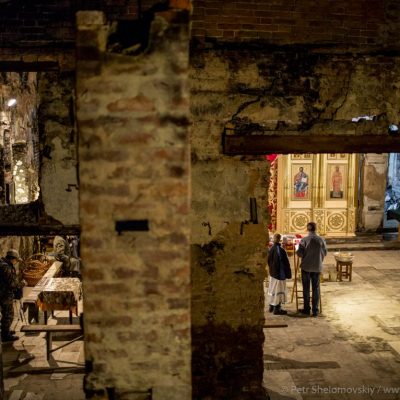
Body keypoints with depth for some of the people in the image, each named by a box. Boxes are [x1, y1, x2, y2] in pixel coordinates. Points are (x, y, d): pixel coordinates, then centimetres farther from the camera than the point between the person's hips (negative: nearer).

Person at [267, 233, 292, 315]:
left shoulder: (271, 249, 0)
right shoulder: (280, 250, -22)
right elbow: (286, 264, -17)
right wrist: (288, 274, -8)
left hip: (272, 273, 8)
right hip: (280, 274, -8)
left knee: (272, 289, 17)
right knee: (279, 290, 2)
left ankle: (271, 307, 27)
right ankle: (277, 309, 7)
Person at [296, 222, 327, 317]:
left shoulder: (304, 240, -12)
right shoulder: (321, 240, -6)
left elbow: (299, 253, -11)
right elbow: (324, 253, 2)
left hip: (306, 266, -1)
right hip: (317, 267, 1)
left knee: (306, 288, 10)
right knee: (316, 288, 9)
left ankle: (306, 309, 17)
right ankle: (315, 310, 11)